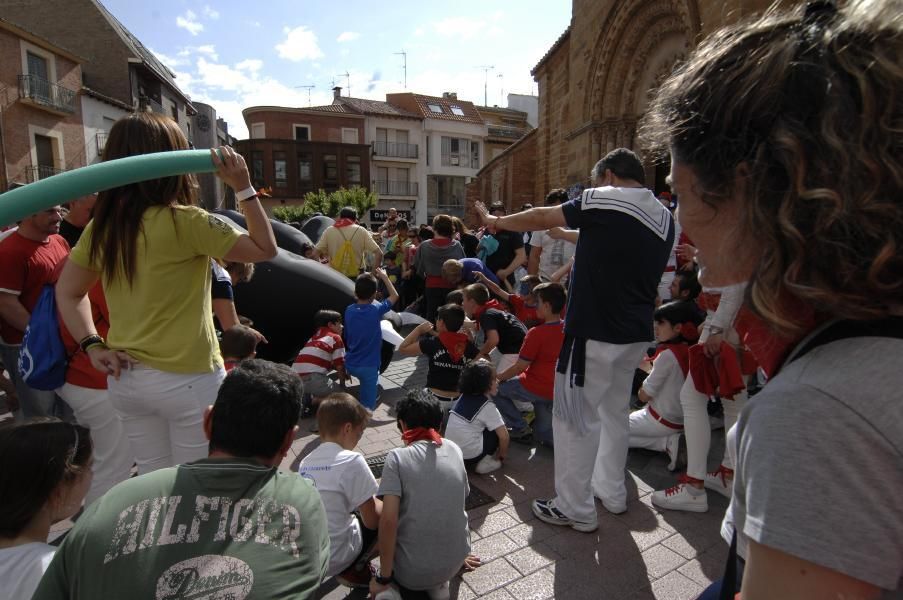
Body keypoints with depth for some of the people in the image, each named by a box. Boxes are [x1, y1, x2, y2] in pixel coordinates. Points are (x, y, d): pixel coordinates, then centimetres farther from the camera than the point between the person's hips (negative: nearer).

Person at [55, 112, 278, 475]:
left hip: (125, 379, 7)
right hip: (187, 379, -6)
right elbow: (265, 249, -11)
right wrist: (243, 187, -10)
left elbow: (67, 292, 12)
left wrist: (93, 346, 6)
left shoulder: (102, 227, 3)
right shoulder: (183, 222, -17)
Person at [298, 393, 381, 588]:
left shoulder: (306, 462, 3)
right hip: (333, 558, -7)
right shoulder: (352, 461, -19)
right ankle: (353, 570, 9)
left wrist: (370, 500, 18)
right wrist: (385, 504, 8)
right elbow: (372, 521, -12)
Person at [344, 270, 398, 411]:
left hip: (350, 364, 5)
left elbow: (347, 339, 9)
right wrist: (384, 277, 13)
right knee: (368, 406, 0)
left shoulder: (349, 310, -2)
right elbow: (394, 296, 3)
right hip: (368, 366, -5)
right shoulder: (376, 310, -14)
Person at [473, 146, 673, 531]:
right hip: (637, 333, 8)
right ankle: (612, 492, 36)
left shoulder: (602, 200, -10)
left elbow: (541, 218, -2)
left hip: (595, 333, -8)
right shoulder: (664, 218, 11)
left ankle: (576, 510, 15)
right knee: (615, 411, 22)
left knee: (576, 418, 3)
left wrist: (495, 221, 12)